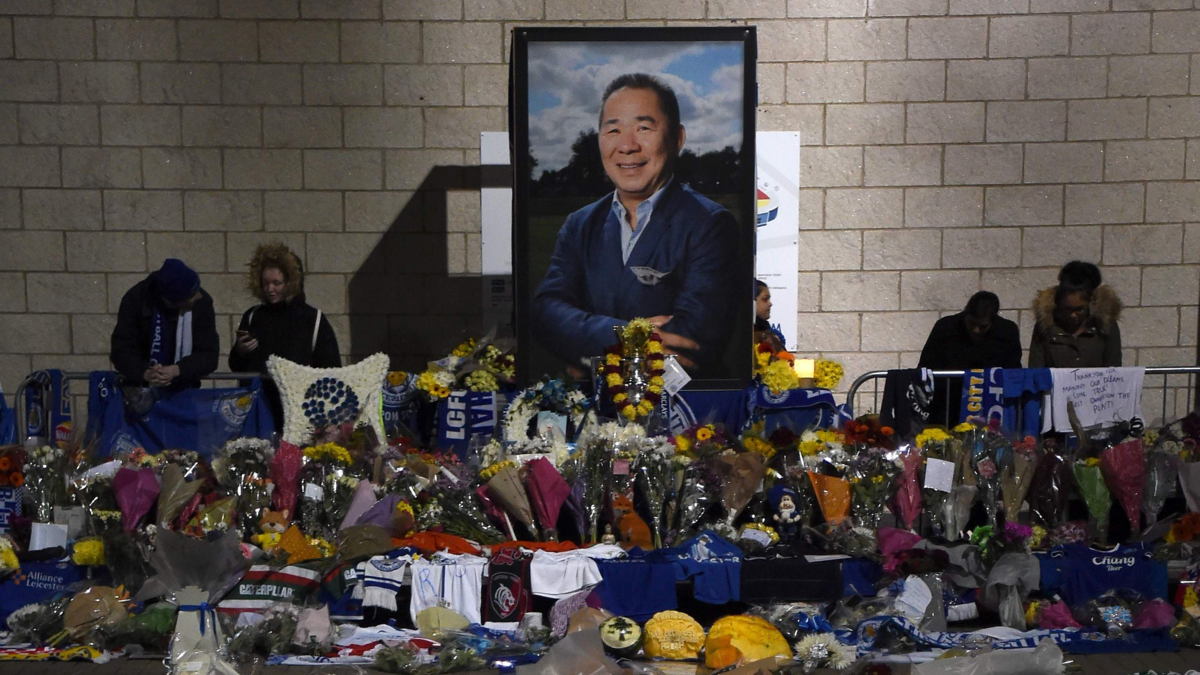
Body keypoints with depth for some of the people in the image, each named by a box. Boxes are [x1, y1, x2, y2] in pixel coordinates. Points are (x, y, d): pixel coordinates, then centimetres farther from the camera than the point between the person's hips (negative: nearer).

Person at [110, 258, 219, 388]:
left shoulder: (202, 302, -16)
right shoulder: (136, 299, -16)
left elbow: (209, 355, -17)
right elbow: (121, 351, -18)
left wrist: (176, 370, -35)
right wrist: (145, 373, -38)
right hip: (140, 389, 0)